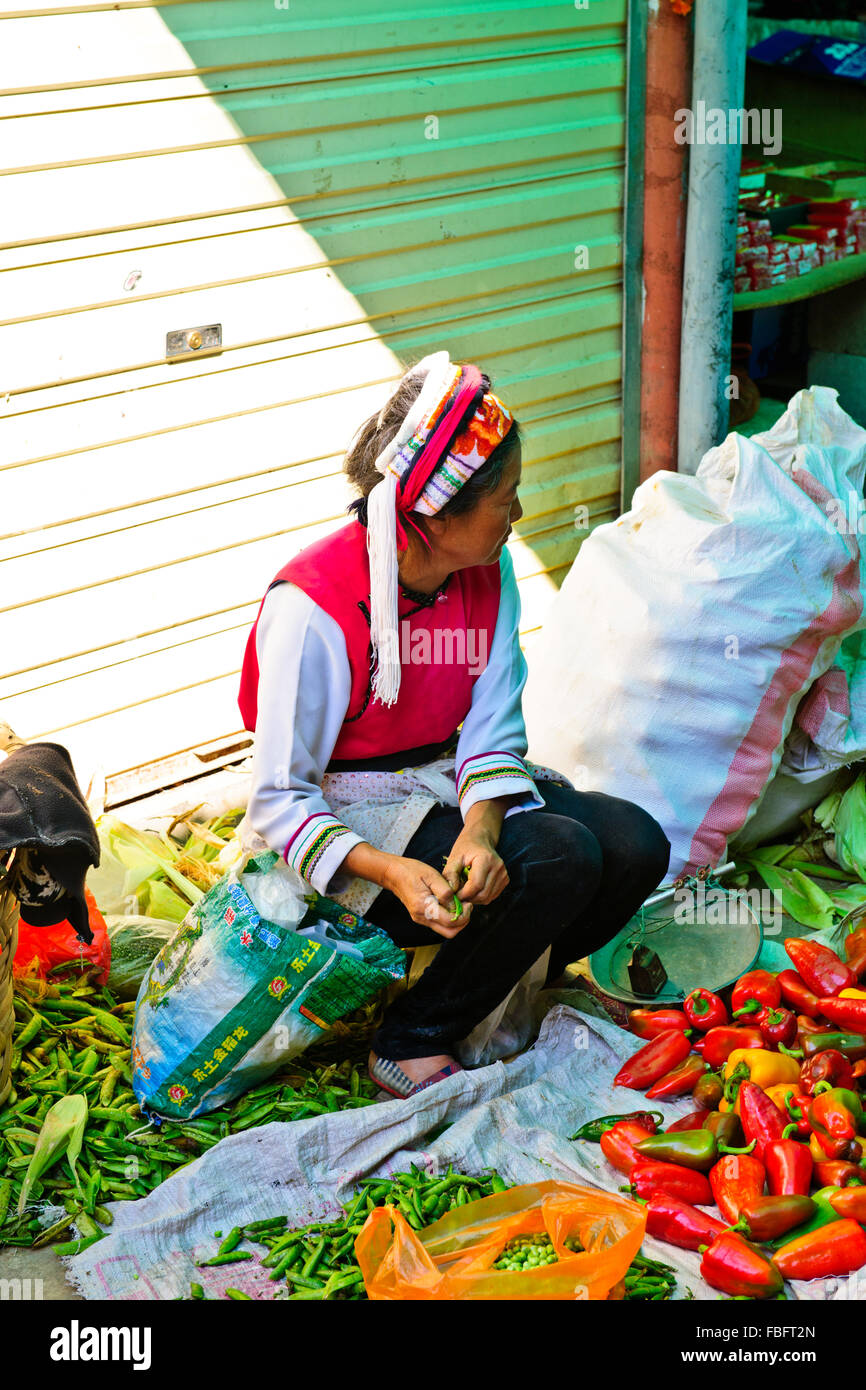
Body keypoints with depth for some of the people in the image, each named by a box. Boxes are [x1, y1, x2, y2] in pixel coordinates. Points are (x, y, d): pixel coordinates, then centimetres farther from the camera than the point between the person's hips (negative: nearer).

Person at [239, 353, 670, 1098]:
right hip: (360, 814, -7)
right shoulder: (313, 609, -26)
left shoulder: (488, 570, -6)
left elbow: (493, 728, -6)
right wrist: (391, 870, -36)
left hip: (460, 783, 7)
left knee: (637, 844, -13)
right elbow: (279, 799, -21)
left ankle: (513, 984, 13)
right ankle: (410, 1047, -11)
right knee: (560, 856, -27)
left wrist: (481, 831, -27)